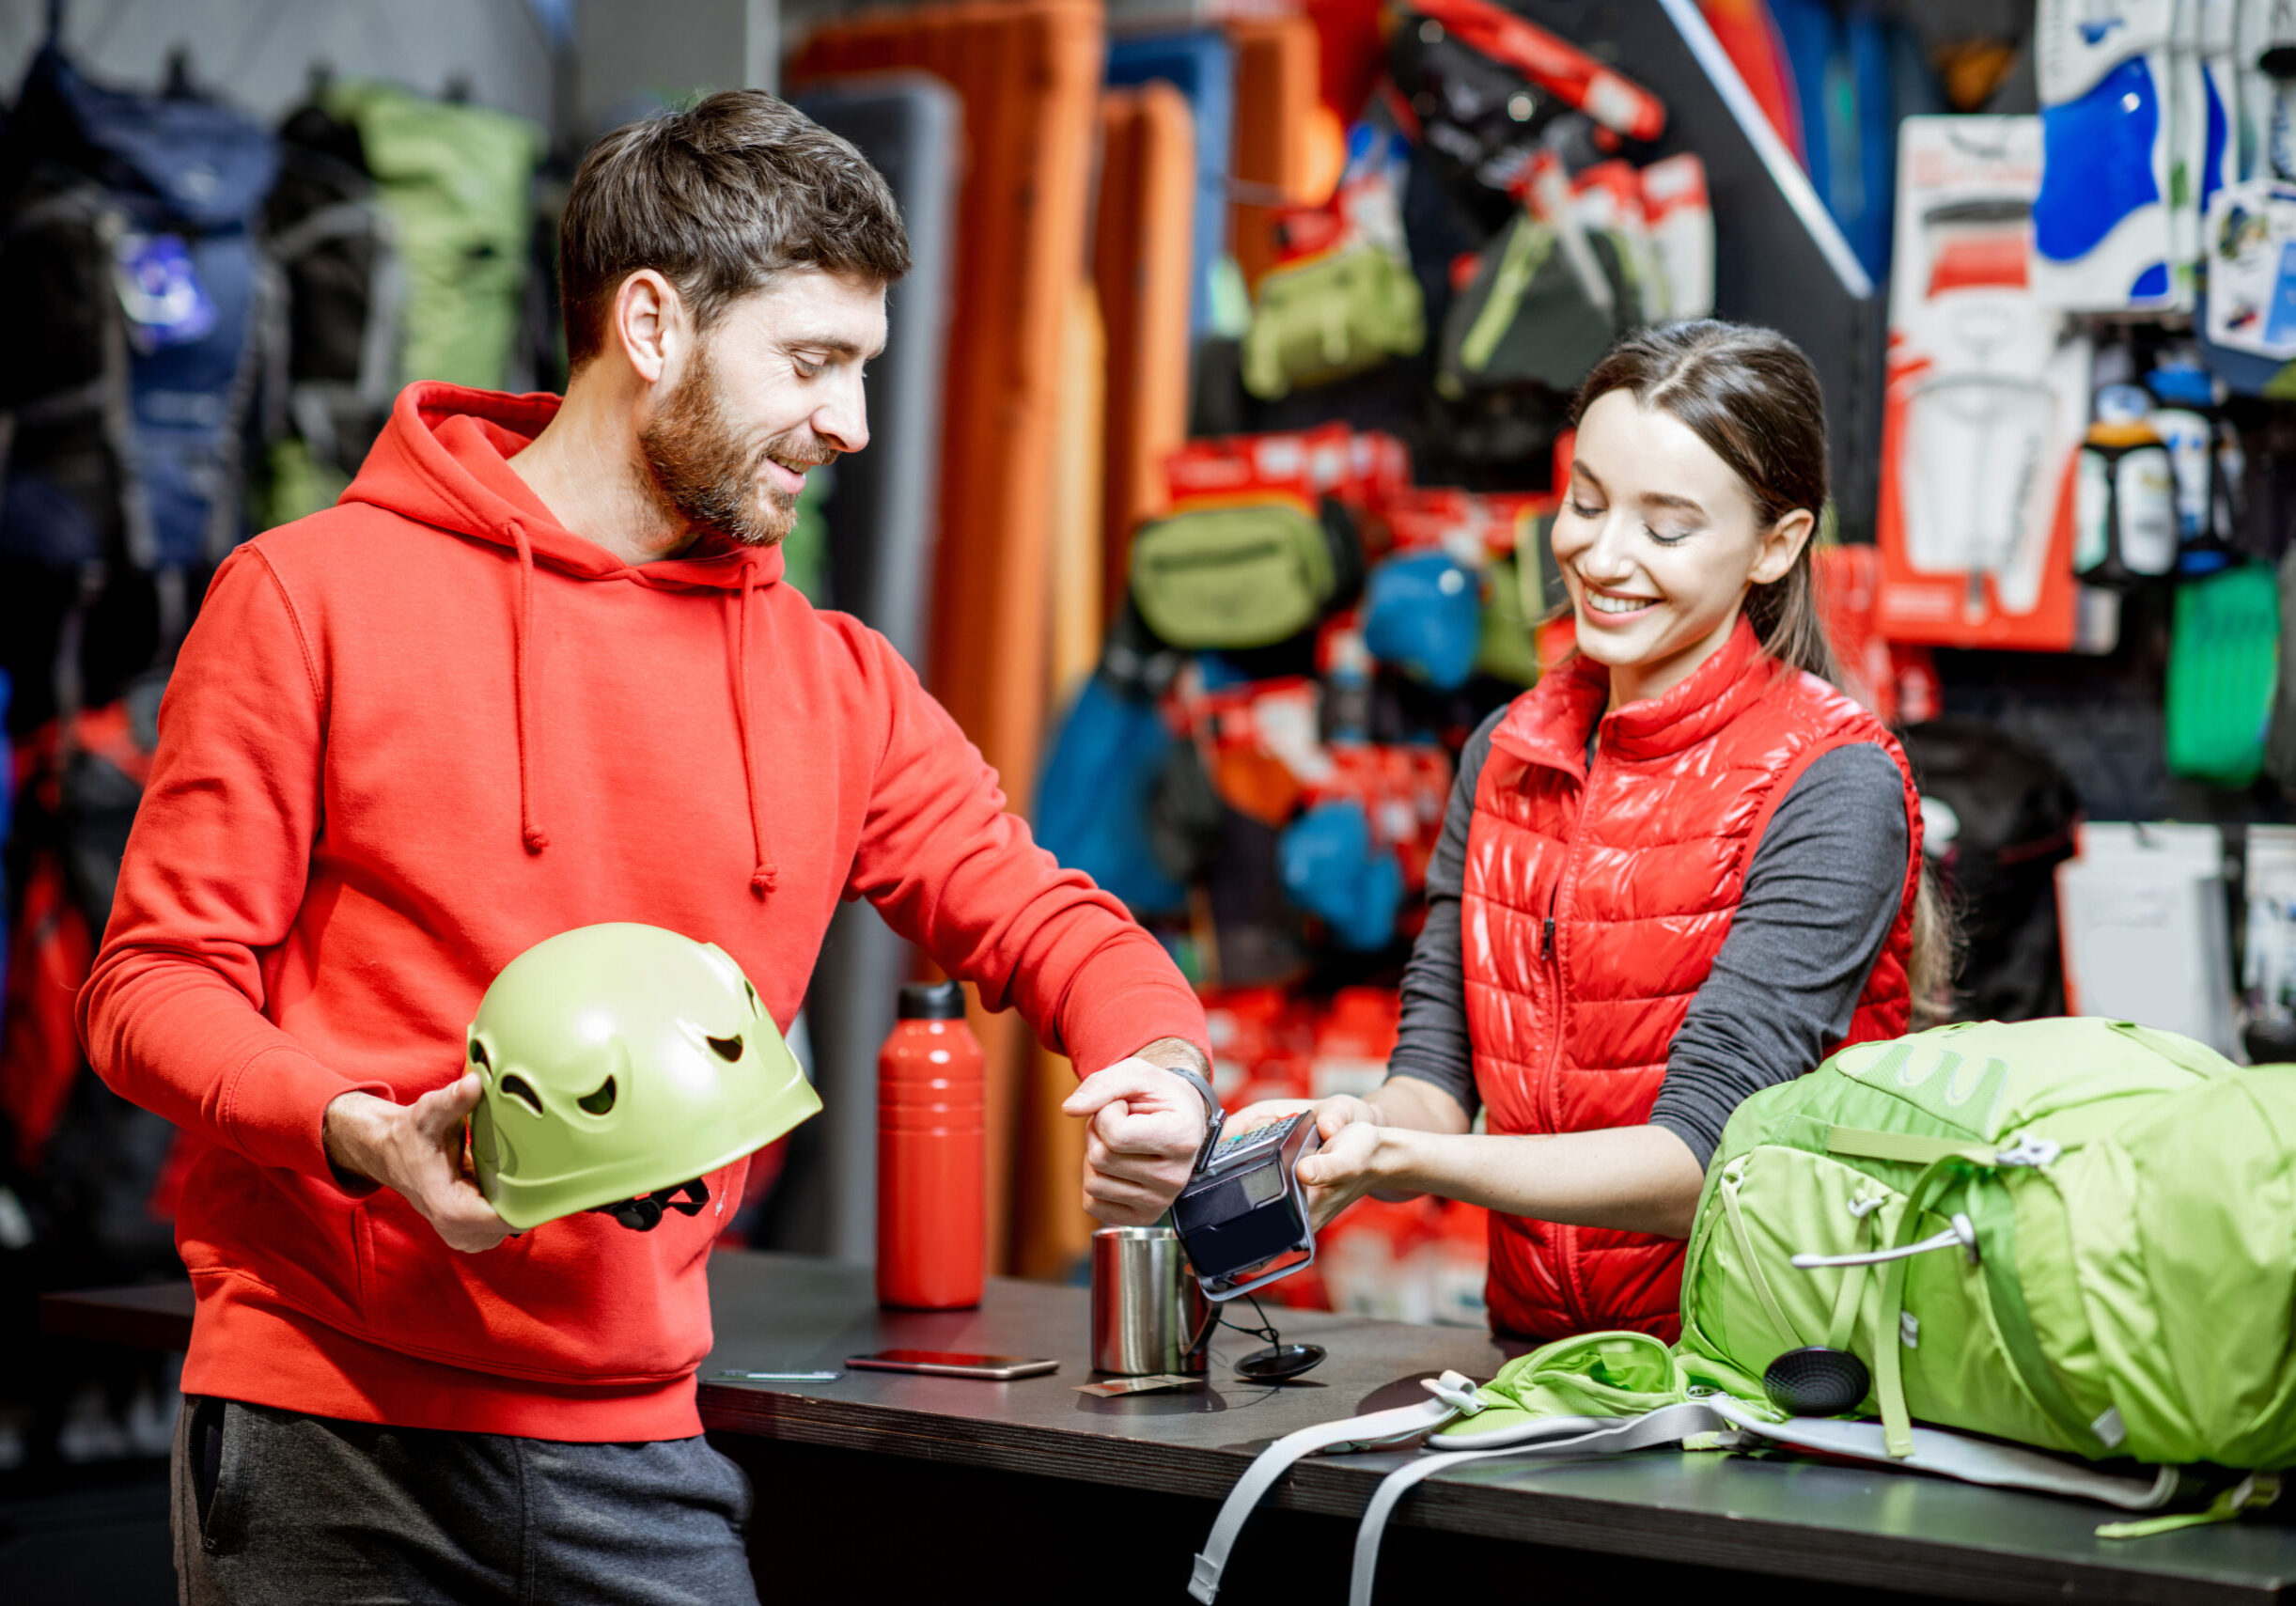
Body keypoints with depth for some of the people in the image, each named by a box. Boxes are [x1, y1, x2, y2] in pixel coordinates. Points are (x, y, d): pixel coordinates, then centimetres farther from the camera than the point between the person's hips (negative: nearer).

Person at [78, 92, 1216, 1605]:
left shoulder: (838, 686, 10)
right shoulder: (312, 597, -2)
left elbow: (1046, 922, 14)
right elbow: (156, 982, -3)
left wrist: (1160, 1063, -9)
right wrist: (363, 1136, -21)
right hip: (326, 1432, -3)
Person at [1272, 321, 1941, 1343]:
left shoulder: (1832, 785, -11)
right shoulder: (1506, 756, 8)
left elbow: (1703, 1154, -19)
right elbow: (1439, 1069, 2)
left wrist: (1417, 1163, -33)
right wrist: (1358, 1134, -21)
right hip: (1538, 1352, 4)